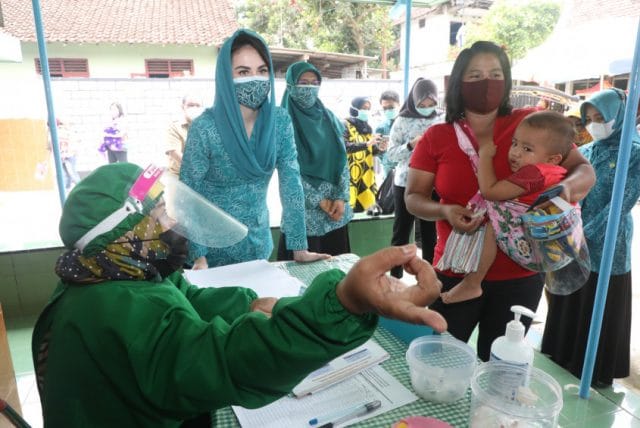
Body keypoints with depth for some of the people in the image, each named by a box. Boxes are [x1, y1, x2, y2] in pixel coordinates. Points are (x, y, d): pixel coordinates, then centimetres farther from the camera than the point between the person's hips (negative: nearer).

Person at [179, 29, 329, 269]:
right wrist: (199, 257, -21)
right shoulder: (204, 128, -20)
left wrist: (300, 248, -10)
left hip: (258, 244, 4)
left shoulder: (280, 121, -10)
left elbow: (292, 184, -8)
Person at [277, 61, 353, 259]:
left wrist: (342, 197, -6)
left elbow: (342, 161, 6)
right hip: (303, 209, -4)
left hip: (336, 207, 5)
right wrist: (318, 200, -11)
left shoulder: (328, 117, 8)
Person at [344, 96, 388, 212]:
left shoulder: (367, 127, 15)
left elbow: (372, 151, 18)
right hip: (349, 176, -6)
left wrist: (379, 149, -4)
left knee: (363, 207, 9)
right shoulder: (345, 125, -5)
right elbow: (344, 147, -21)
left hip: (365, 176, 7)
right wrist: (366, 144, -29)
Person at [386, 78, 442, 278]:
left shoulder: (441, 121, 5)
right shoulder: (402, 121, -2)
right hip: (405, 184, -2)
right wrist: (411, 144, -20)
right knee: (401, 233, 7)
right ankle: (395, 276, 20)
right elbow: (390, 153, -5)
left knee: (430, 233, 11)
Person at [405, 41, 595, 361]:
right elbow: (413, 198, -2)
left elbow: (584, 170, 1)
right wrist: (445, 211, -22)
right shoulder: (436, 137, -4)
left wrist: (566, 186, -22)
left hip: (520, 276, 1)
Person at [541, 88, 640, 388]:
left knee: (600, 319, 8)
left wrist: (583, 235, -20)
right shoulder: (584, 152, 8)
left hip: (606, 251, -5)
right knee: (566, 312, 14)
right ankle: (560, 370, 31)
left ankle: (596, 378, 26)